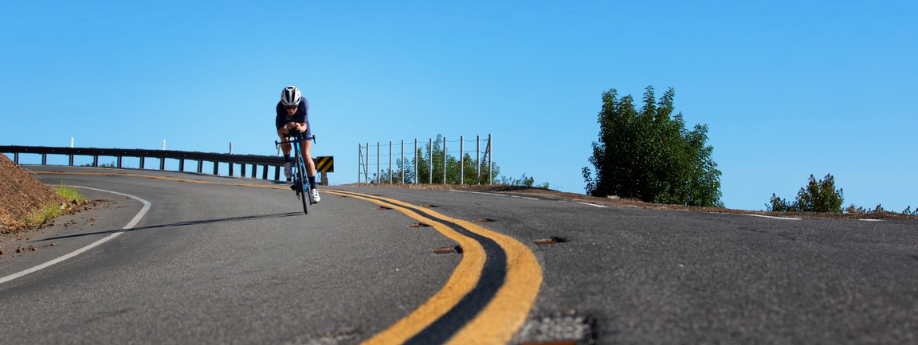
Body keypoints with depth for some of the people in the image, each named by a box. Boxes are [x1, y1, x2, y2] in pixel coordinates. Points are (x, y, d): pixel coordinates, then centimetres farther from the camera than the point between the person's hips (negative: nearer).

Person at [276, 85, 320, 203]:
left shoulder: (303, 103, -37)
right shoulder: (280, 107, -36)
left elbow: (304, 126, -39)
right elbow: (281, 129, -39)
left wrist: (300, 127, -62)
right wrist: (287, 128, -62)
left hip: (301, 124, 0)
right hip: (285, 124, 0)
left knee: (306, 156, -12)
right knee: (284, 136, -35)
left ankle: (313, 189, -8)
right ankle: (287, 162, -8)